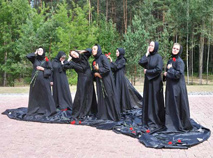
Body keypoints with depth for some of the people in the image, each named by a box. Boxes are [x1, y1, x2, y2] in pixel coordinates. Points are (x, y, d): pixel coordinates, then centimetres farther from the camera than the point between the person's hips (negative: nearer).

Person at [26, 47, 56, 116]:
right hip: (35, 80, 3)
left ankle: (48, 110, -2)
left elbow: (50, 70, 3)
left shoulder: (46, 60, 7)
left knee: (45, 95, -5)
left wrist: (43, 69, -9)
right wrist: (35, 53, 5)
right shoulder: (34, 59, 12)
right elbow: (28, 56, -4)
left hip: (44, 80, -2)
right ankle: (34, 110, 12)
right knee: (35, 95, 4)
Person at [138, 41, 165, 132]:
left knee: (155, 100, -1)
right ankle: (148, 119, 19)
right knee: (148, 100, 9)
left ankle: (156, 121, 8)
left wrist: (147, 71, -9)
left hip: (155, 82, -6)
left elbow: (159, 69, -18)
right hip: (148, 82, 6)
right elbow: (141, 63, -4)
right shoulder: (148, 56, 10)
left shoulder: (158, 57, -9)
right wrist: (147, 54, -4)